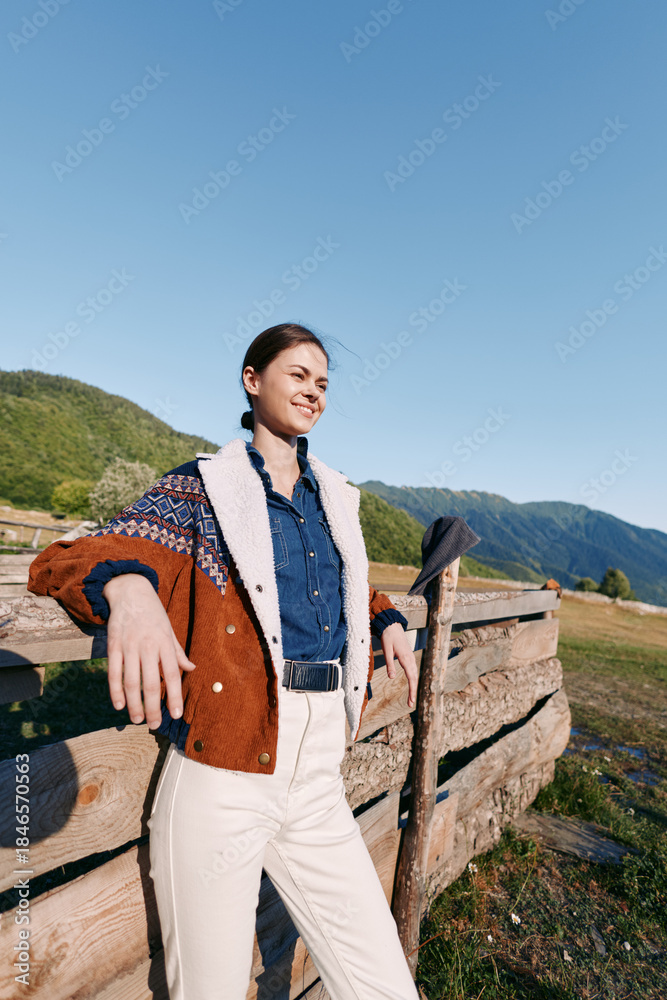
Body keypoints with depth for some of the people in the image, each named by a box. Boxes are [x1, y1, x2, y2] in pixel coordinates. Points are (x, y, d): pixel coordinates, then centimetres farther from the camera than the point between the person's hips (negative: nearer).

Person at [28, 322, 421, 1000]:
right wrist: (127, 585, -34)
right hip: (222, 776, -4)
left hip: (318, 780, 5)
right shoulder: (202, 486, -2)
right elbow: (61, 561, -12)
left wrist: (387, 622, 15)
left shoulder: (335, 497, 13)